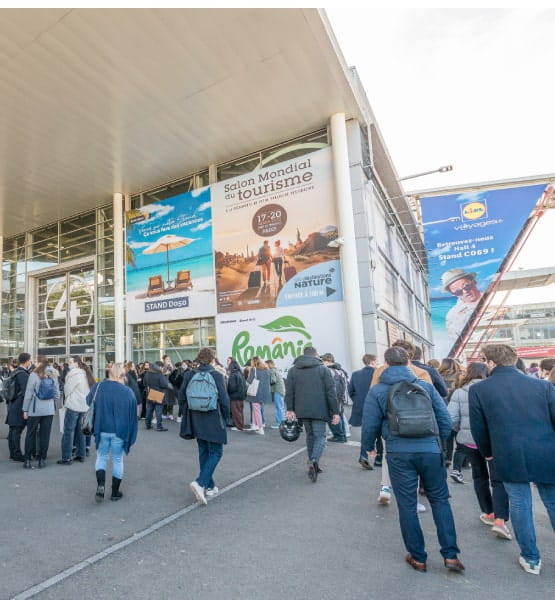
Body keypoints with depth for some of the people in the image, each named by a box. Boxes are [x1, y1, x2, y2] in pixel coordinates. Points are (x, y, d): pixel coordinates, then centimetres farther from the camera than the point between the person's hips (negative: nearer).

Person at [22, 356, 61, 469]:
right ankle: (42, 460, 13)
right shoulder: (53, 375, 1)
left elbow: (28, 394, -7)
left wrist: (25, 410, 1)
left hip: (35, 410, -2)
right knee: (45, 435, 8)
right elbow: (57, 394, 4)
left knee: (31, 434, 10)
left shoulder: (34, 375, -9)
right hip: (49, 410, 3)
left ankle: (27, 460, 14)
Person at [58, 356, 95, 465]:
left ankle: (66, 458, 1)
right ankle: (81, 455, 19)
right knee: (80, 431, 14)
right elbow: (89, 390, 14)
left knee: (68, 431, -2)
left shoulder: (74, 374, -12)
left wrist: (67, 398, 12)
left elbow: (67, 389, -7)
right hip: (84, 406, 8)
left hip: (73, 406, -8)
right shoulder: (85, 374, 12)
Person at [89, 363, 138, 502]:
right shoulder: (128, 392, -10)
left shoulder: (97, 387, -6)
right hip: (120, 432, -1)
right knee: (117, 460, 13)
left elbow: (88, 406, 3)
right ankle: (115, 492, 21)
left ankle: (101, 484, -3)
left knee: (101, 457, 19)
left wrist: (92, 427, 16)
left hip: (102, 429, 1)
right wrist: (131, 436, 6)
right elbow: (133, 416, -5)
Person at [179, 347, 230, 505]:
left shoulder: (190, 375, -1)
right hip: (213, 421, -5)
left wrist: (189, 415, 16)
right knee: (216, 453, 7)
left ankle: (209, 487, 26)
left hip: (196, 421, 5)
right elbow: (224, 400, -13)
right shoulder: (216, 375, -14)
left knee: (203, 452, 18)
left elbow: (181, 397, 3)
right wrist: (225, 417, 3)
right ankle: (200, 483, -9)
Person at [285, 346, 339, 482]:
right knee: (320, 436, 2)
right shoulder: (323, 369, 0)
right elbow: (331, 392, -3)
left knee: (310, 435, 17)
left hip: (302, 410, 4)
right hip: (319, 410, -3)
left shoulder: (293, 370, 9)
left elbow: (289, 391, 4)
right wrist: (335, 412, -1)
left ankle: (313, 465, 19)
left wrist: (290, 409, 4)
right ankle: (314, 461, -20)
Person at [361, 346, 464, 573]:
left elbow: (369, 427, 1)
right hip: (430, 451, 2)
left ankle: (418, 558, 25)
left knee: (407, 506, 12)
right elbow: (445, 419, 6)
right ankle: (450, 555, 21)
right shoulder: (426, 386, 4)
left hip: (399, 454, -2)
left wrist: (368, 448, 19)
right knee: (440, 501, 19)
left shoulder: (377, 391, -1)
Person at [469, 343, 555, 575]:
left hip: (510, 458, -1)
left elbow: (478, 428, 1)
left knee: (520, 504, 14)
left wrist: (487, 453, 19)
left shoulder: (478, 390, -4)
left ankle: (531, 558, 26)